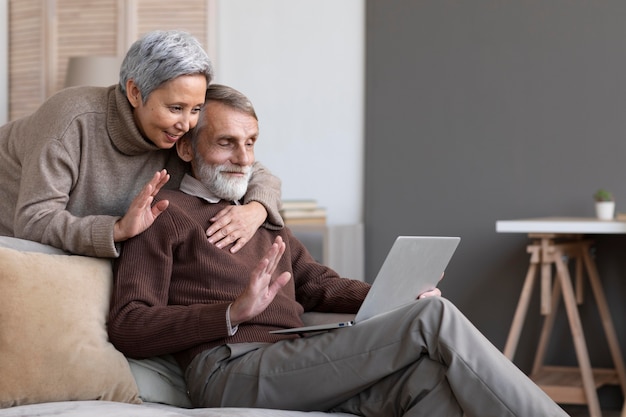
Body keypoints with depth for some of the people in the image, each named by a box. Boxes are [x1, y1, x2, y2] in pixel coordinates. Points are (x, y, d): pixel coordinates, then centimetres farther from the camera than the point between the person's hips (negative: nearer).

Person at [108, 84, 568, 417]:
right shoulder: (164, 214, 8)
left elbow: (316, 284, 28)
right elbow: (128, 328, -3)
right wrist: (234, 312, -17)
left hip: (292, 369, 6)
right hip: (230, 369, -6)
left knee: (426, 374, -28)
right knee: (434, 318, -19)